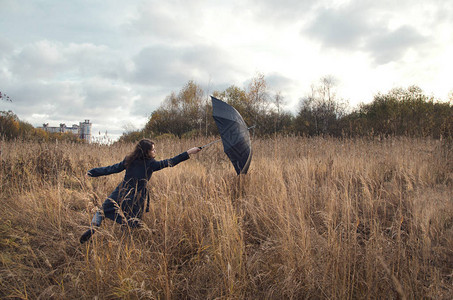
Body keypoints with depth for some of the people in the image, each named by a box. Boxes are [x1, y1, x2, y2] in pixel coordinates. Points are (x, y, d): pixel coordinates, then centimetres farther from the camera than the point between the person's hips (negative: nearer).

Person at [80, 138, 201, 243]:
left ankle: (93, 228, -6)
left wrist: (94, 172, 23)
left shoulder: (129, 160, 2)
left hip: (121, 193, 3)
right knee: (133, 222, 11)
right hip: (136, 200, -3)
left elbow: (113, 168, 9)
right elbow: (170, 162, -9)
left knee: (102, 211, 14)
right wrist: (189, 152, -8)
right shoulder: (151, 164, -9)